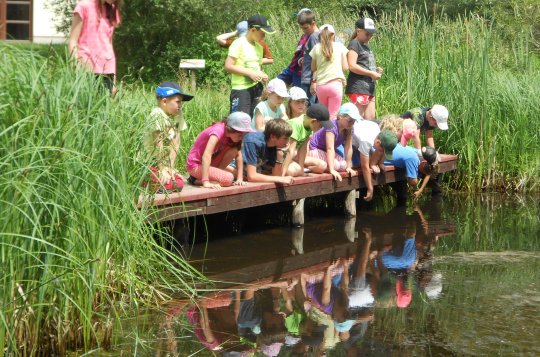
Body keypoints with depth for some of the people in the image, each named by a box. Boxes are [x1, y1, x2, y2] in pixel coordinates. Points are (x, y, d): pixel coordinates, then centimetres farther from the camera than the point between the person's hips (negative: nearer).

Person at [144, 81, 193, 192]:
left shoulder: (177, 114, 3)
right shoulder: (157, 115, -19)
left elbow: (175, 143, 2)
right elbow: (158, 143, -20)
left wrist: (170, 167, -4)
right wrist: (162, 169, -18)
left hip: (164, 162, 8)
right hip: (149, 161, -8)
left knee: (179, 184, -7)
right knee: (169, 185, -21)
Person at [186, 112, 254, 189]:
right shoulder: (218, 131, -28)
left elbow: (238, 154, 0)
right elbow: (206, 156, -37)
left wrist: (240, 178, -10)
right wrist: (206, 182, -43)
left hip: (209, 164, 8)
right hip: (196, 165, -8)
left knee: (234, 149, -11)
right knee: (228, 178, -26)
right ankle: (198, 179, -9)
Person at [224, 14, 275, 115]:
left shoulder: (259, 47, 15)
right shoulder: (239, 43, -7)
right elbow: (228, 66, -13)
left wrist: (262, 76, 3)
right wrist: (249, 73, -17)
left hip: (257, 88, 7)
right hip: (241, 89, -7)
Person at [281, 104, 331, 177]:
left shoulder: (309, 125, -10)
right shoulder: (295, 124, -32)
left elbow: (303, 148, -12)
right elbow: (290, 151, -37)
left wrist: (301, 168, -18)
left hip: (295, 156, 7)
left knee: (322, 165, -5)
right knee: (292, 171, -37)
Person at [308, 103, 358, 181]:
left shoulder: (349, 129, -9)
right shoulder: (332, 127, -32)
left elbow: (348, 148, -6)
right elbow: (330, 149, -37)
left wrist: (348, 166, -10)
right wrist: (332, 170, -42)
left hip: (325, 151, 8)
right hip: (314, 149, -8)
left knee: (343, 165, -12)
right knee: (335, 165, -27)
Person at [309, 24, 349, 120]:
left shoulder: (317, 48, 6)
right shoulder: (339, 46, 3)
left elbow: (313, 68, 11)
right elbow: (345, 67, 4)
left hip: (320, 86, 2)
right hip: (335, 84, -2)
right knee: (332, 116, -2)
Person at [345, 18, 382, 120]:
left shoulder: (366, 46, 22)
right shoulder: (354, 44, -6)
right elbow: (352, 66, -17)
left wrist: (376, 70, 8)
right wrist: (371, 73, -17)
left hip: (370, 87, 9)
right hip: (358, 87, -9)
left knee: (370, 119, 8)